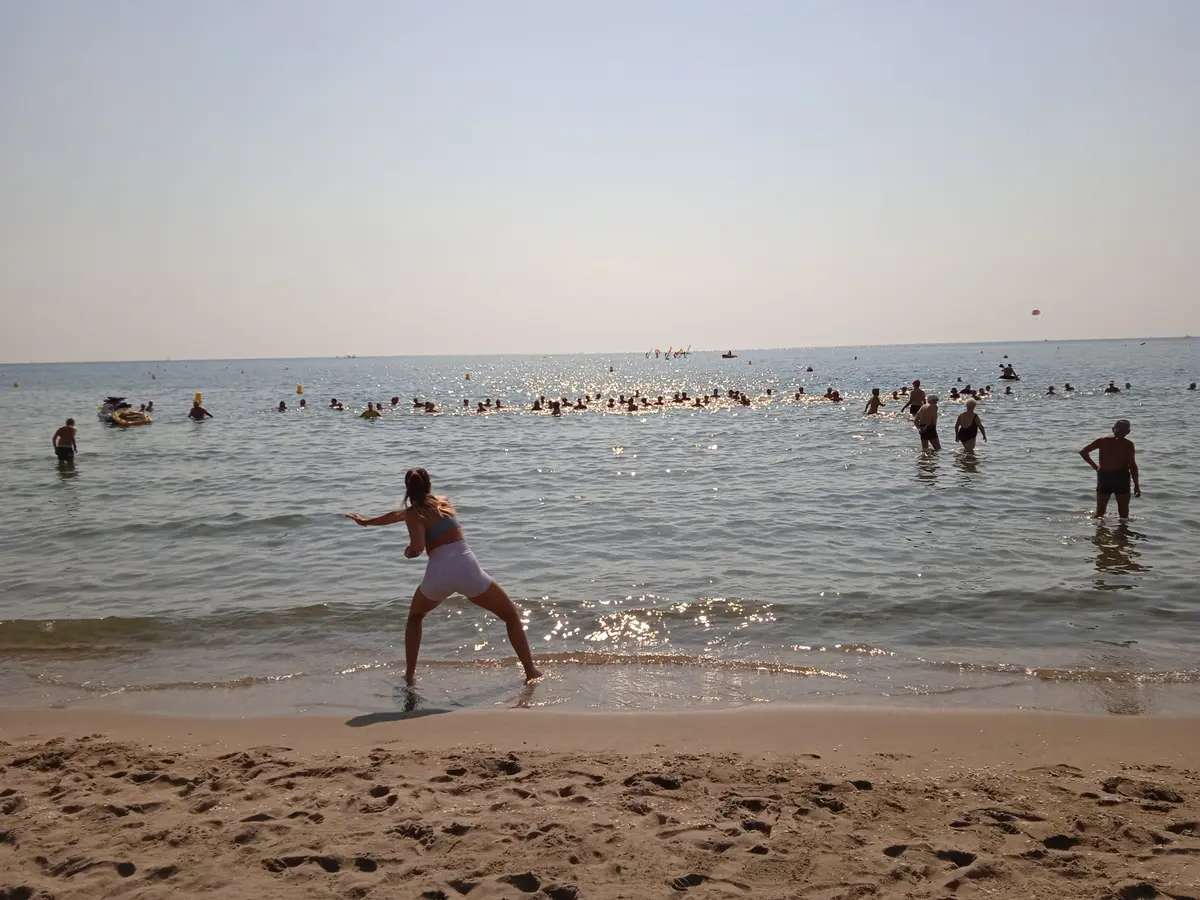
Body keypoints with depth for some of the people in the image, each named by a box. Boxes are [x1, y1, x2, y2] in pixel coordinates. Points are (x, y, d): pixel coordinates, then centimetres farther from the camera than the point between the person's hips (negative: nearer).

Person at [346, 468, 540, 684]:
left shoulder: (413, 513, 6)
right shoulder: (443, 502, 23)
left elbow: (418, 548, -12)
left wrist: (408, 552, 14)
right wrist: (367, 522, 47)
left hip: (439, 573, -1)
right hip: (467, 568, 1)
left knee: (415, 616, 31)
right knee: (512, 615, 16)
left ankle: (410, 675, 26)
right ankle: (531, 672, 7)